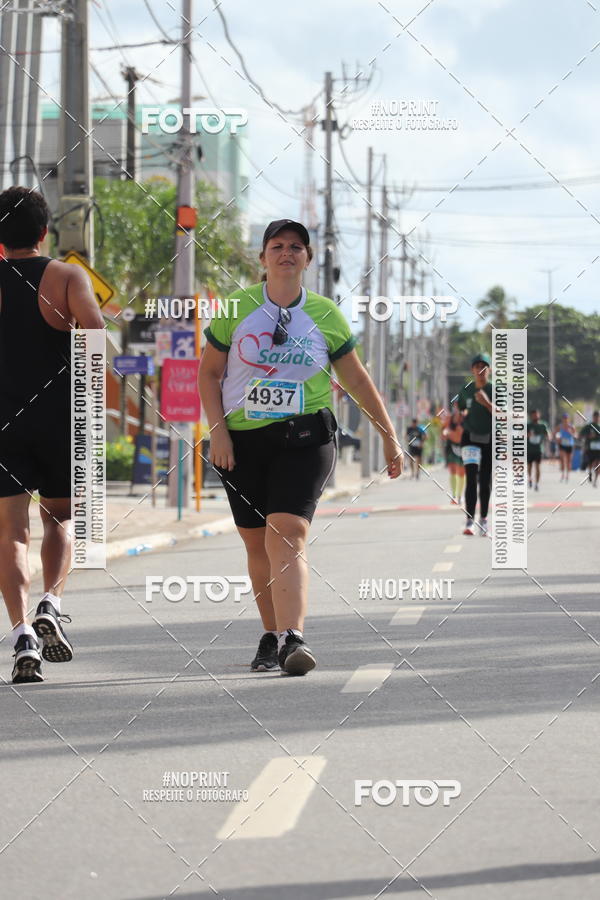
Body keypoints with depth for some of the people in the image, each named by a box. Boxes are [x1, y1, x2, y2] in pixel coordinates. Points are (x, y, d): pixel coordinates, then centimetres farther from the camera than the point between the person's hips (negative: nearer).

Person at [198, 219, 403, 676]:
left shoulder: (325, 315, 3)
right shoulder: (236, 308, 2)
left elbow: (358, 380, 12)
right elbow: (209, 372, 8)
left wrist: (390, 437, 14)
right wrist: (218, 432, -3)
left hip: (304, 439, -2)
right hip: (242, 438, 2)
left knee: (287, 535, -19)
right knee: (257, 544, 7)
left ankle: (294, 639, -30)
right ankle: (271, 638, 23)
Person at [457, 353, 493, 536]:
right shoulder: (466, 390, 2)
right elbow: (460, 409, 18)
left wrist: (487, 403, -23)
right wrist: (462, 415, -4)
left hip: (490, 438, 0)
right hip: (470, 438, 0)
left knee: (486, 481, 6)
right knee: (471, 478, -13)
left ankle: (483, 520, 19)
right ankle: (469, 521, -17)